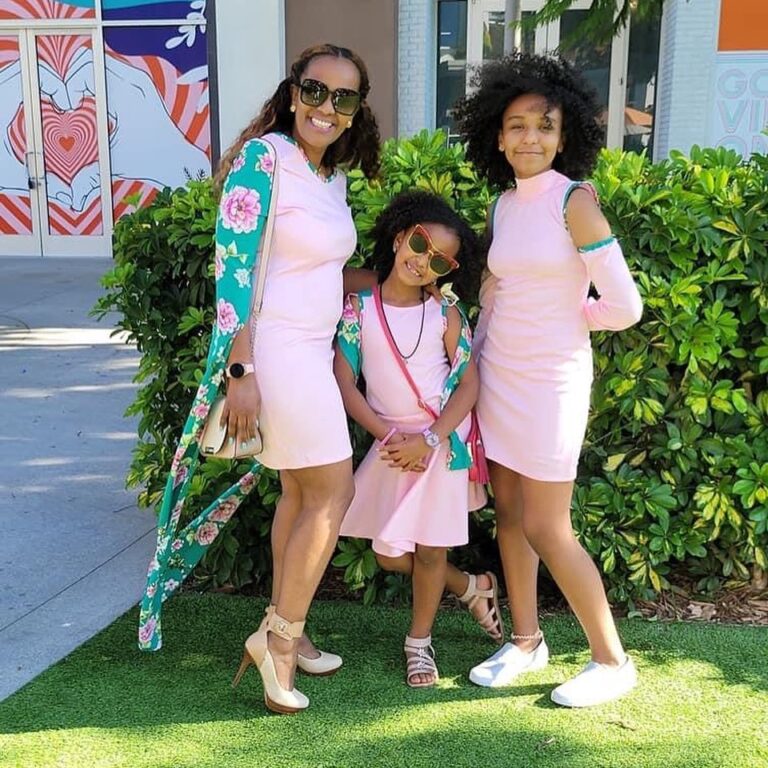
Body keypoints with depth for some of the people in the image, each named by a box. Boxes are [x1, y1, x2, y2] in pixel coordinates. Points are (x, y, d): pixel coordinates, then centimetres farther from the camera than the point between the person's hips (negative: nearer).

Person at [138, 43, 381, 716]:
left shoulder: (334, 176, 11)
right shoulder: (263, 157, -14)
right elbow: (233, 269, -19)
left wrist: (334, 348, 21)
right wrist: (241, 373, -22)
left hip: (313, 349, 8)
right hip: (273, 349, -8)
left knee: (301, 490, 12)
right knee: (334, 489, -5)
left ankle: (283, 634, 24)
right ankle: (280, 636, 8)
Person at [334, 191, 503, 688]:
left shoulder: (446, 315, -6)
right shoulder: (358, 308, -5)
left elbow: (469, 385, -7)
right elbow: (345, 385, -6)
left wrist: (429, 440, -18)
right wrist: (389, 437, -14)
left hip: (442, 442, -2)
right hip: (391, 444, 2)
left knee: (431, 551, 4)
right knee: (391, 556, 7)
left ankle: (420, 641, 27)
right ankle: (474, 587, 34)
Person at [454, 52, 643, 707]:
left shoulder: (574, 201, -14)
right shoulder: (503, 206, 8)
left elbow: (624, 307, -16)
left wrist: (563, 314, 1)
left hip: (551, 378, -7)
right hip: (499, 375, 7)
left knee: (545, 529, -3)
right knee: (509, 512, 12)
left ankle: (612, 660, 14)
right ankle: (527, 641, 29)